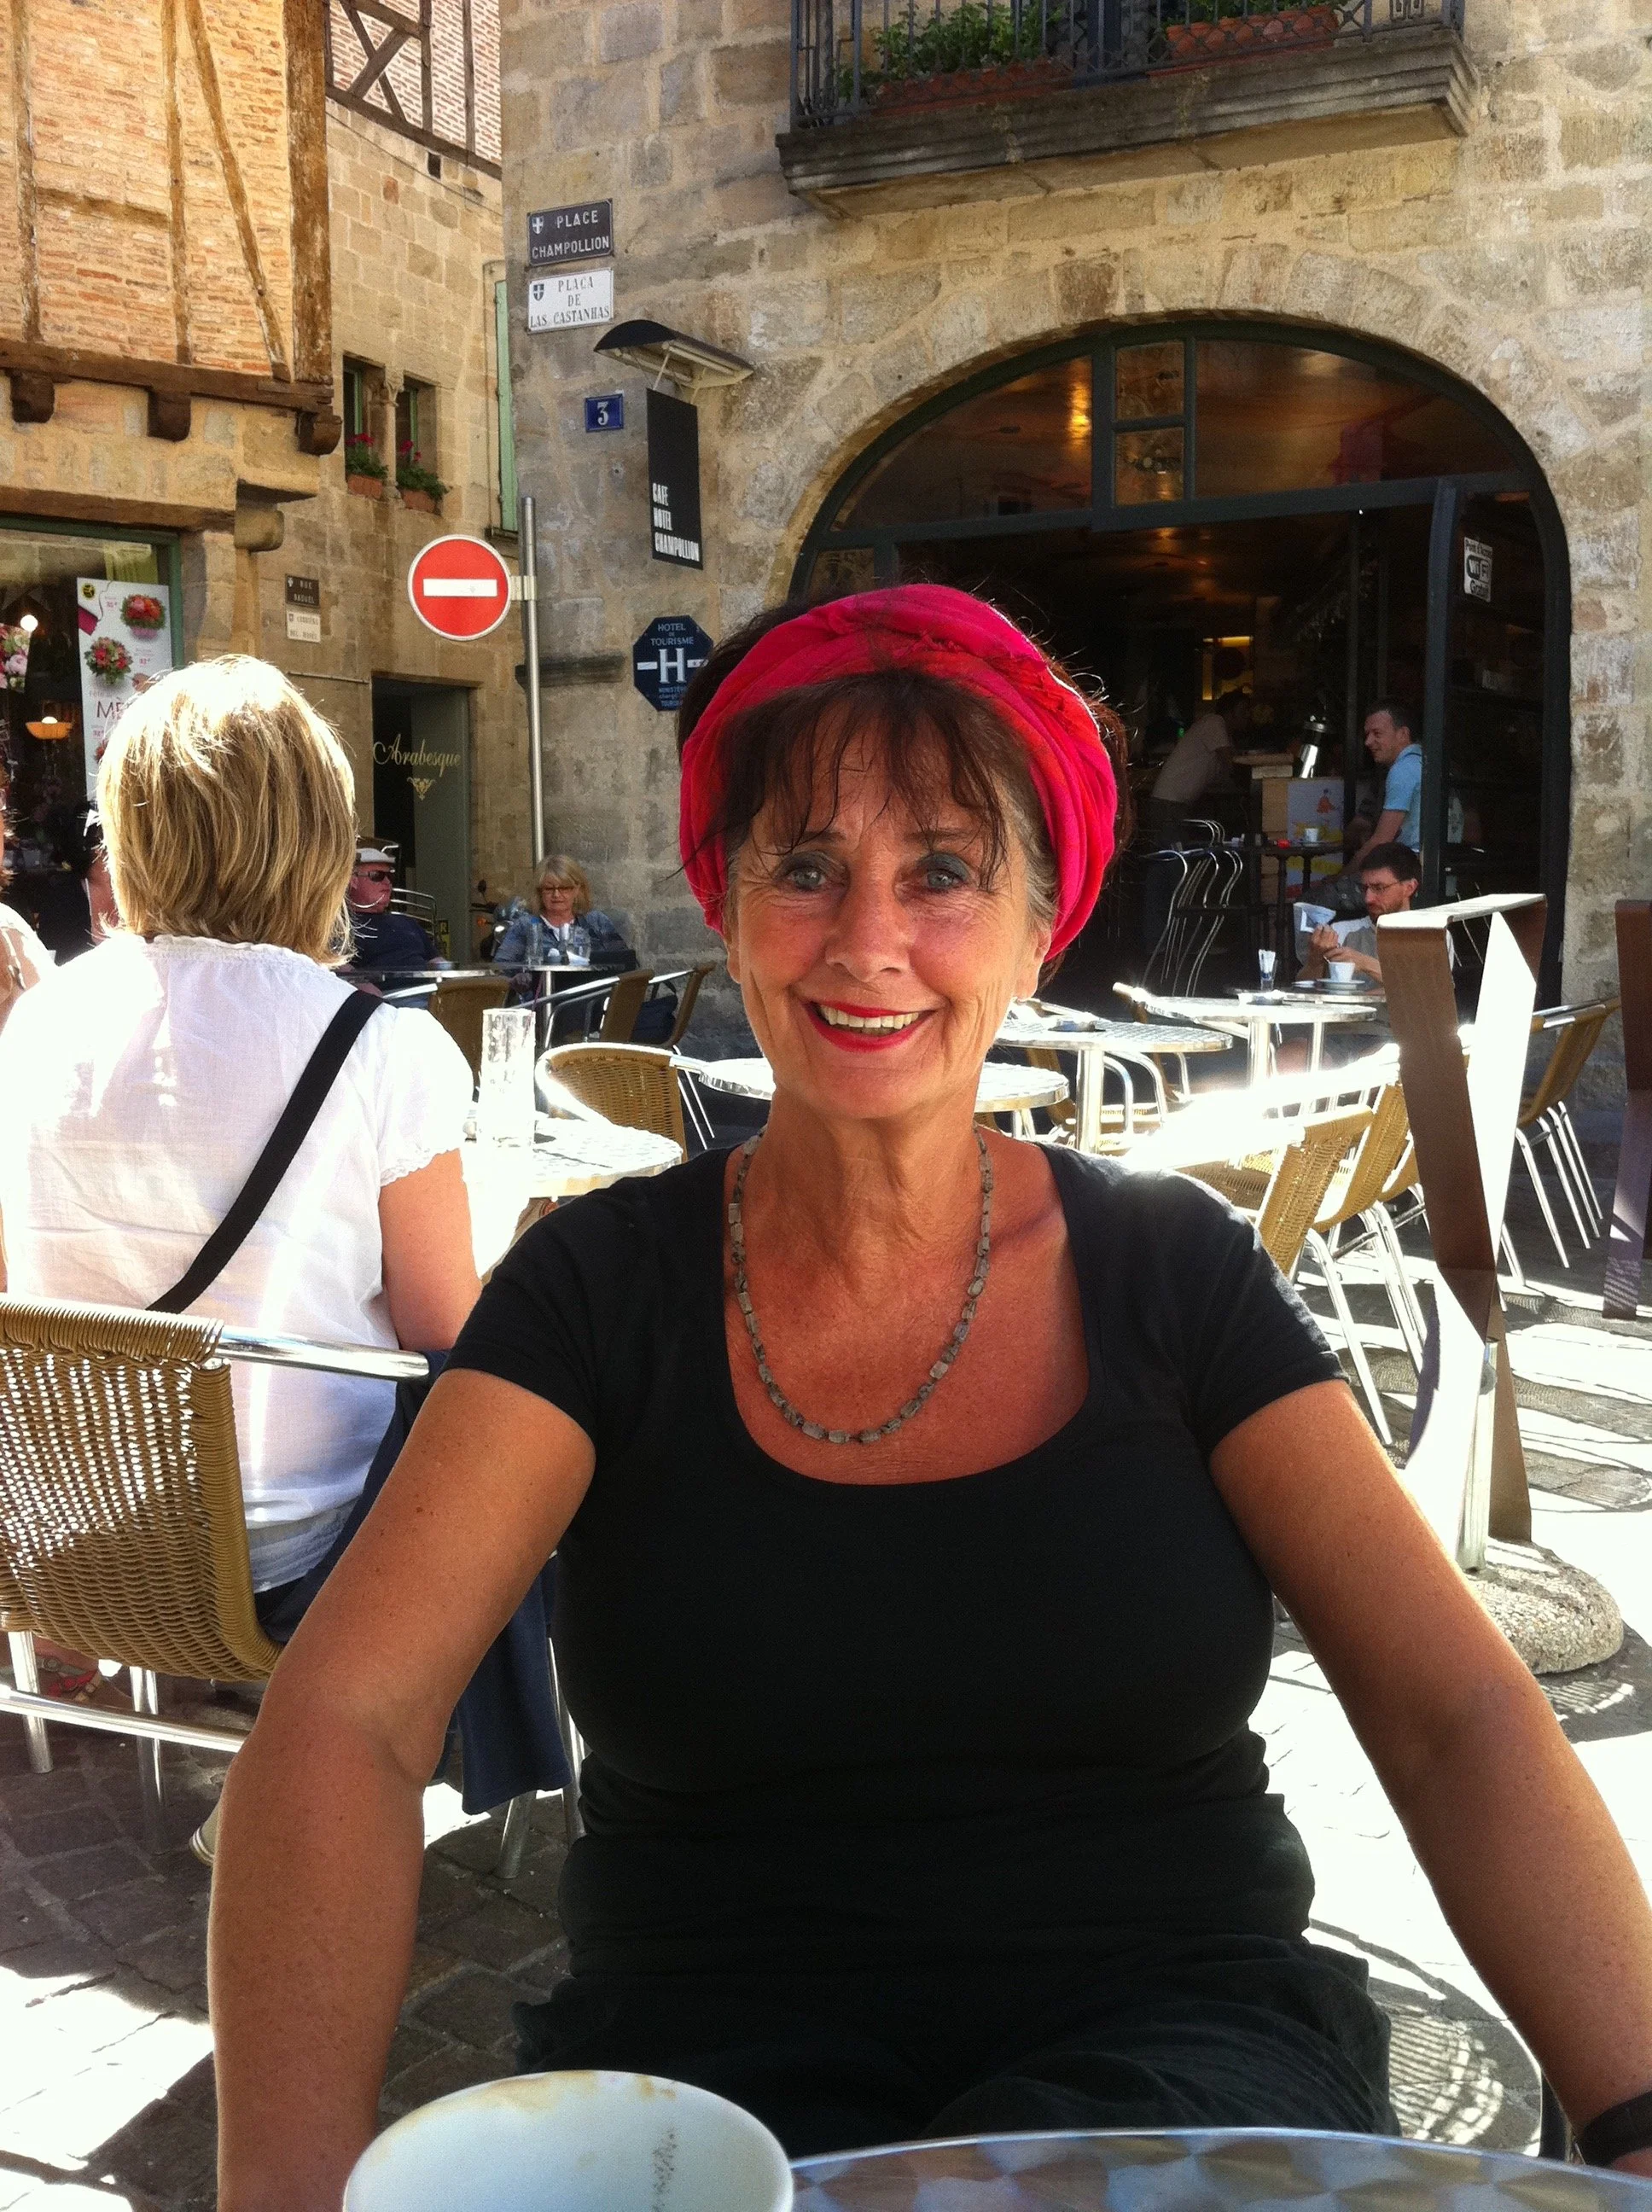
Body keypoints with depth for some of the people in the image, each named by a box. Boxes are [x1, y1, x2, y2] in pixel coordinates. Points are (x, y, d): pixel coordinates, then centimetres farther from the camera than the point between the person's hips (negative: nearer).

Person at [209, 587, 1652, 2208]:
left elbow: (1459, 1717, -5)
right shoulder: (603, 1285, -1)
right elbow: (343, 1719, -12)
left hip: (1173, 2023, 1)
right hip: (717, 2051, 0)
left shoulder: (1173, 1270, 1)